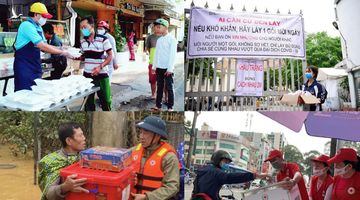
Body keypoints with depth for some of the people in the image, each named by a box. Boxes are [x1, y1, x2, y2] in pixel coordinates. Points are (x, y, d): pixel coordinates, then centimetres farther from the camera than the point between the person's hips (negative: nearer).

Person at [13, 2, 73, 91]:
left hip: (35, 67, 9)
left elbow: (44, 46, 14)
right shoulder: (27, 25, -16)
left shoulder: (38, 28, 13)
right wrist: (62, 53, -18)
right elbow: (42, 46, -23)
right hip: (24, 67, -9)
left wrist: (62, 50, 1)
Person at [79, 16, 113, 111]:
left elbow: (110, 55, -9)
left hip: (101, 75, -5)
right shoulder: (83, 41, 7)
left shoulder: (103, 39, -11)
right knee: (88, 101, 11)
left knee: (105, 100, 3)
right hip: (87, 75, 5)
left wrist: (100, 67, -20)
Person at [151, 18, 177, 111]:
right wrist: (154, 66, 12)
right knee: (159, 87, 11)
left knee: (169, 88, 0)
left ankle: (170, 107, 7)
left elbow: (173, 54, -12)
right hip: (159, 68, 6)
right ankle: (158, 105, 17)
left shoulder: (171, 39, -7)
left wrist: (170, 68, -16)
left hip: (167, 68, -6)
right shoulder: (159, 40, 12)